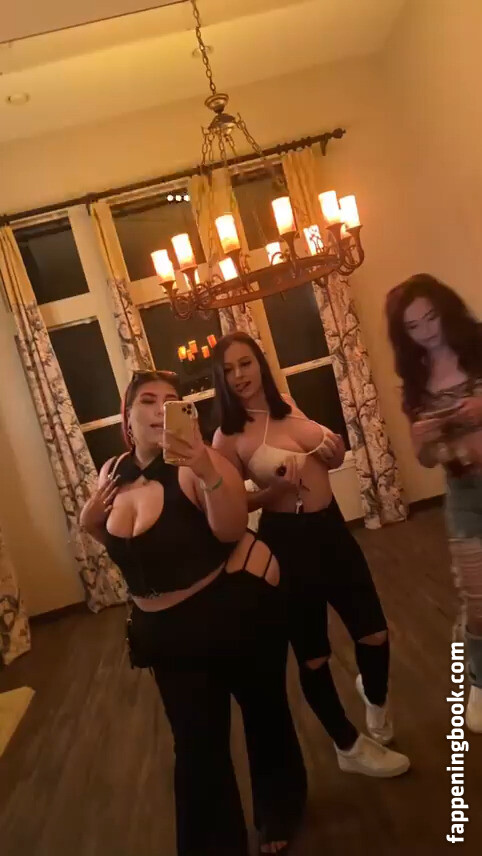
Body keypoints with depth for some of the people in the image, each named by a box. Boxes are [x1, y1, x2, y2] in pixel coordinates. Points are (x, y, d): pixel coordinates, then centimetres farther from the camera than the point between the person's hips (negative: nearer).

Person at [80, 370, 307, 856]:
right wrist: (91, 519, -8)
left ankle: (279, 814, 48)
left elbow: (230, 530, -31)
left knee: (264, 713, 18)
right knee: (196, 745, 10)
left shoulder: (196, 461, -18)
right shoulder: (114, 473, -1)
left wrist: (208, 472, -48)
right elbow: (121, 545, 14)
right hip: (168, 627, 4)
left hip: (237, 608, -3)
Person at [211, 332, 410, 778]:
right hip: (286, 540, -5)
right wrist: (275, 489, -22)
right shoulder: (229, 436, -13)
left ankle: (375, 700, 51)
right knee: (313, 655, 11)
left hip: (331, 528, 6)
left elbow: (330, 459, 15)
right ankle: (350, 746, 38)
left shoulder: (288, 406, 3)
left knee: (375, 634, 15)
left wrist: (334, 449, -8)